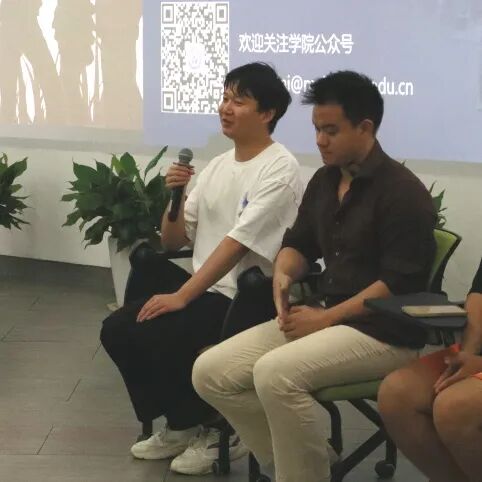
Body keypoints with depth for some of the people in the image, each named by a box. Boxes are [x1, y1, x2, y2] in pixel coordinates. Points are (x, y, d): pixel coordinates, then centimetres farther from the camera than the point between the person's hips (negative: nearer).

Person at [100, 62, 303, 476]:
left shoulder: (279, 170, -13)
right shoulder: (218, 165, 12)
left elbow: (237, 245, -22)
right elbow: (173, 241, 13)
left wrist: (181, 296, -24)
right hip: (204, 288, 8)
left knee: (156, 338, -24)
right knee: (118, 330, -4)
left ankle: (213, 431, -2)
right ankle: (181, 426, 10)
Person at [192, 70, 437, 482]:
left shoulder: (402, 191, -13)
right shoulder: (325, 180, 11)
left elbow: (401, 283, -19)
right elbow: (298, 243, 22)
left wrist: (326, 318, -18)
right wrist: (283, 274, -2)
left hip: (384, 333, -8)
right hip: (326, 318, 9)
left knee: (275, 374, -33)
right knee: (210, 372, -5)